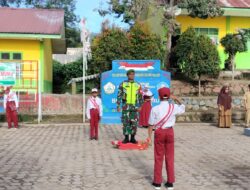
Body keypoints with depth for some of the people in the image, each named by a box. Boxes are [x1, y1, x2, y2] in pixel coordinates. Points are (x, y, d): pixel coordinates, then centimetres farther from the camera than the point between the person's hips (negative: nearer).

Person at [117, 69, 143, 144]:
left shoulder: (138, 85, 8)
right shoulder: (123, 84, 3)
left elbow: (140, 96, 10)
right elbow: (119, 95, 3)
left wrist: (140, 106, 4)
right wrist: (118, 106, -2)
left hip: (135, 107, 1)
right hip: (125, 106, -1)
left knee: (134, 123, 2)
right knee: (125, 122, 0)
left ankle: (133, 138, 12)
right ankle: (126, 138, 10)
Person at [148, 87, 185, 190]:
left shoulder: (155, 109, -12)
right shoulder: (174, 107, -4)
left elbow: (151, 124, -8)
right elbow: (183, 108, 18)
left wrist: (149, 136, 0)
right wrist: (176, 99, 12)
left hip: (159, 132, -2)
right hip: (170, 132, 2)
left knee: (158, 158, 8)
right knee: (170, 157, 10)